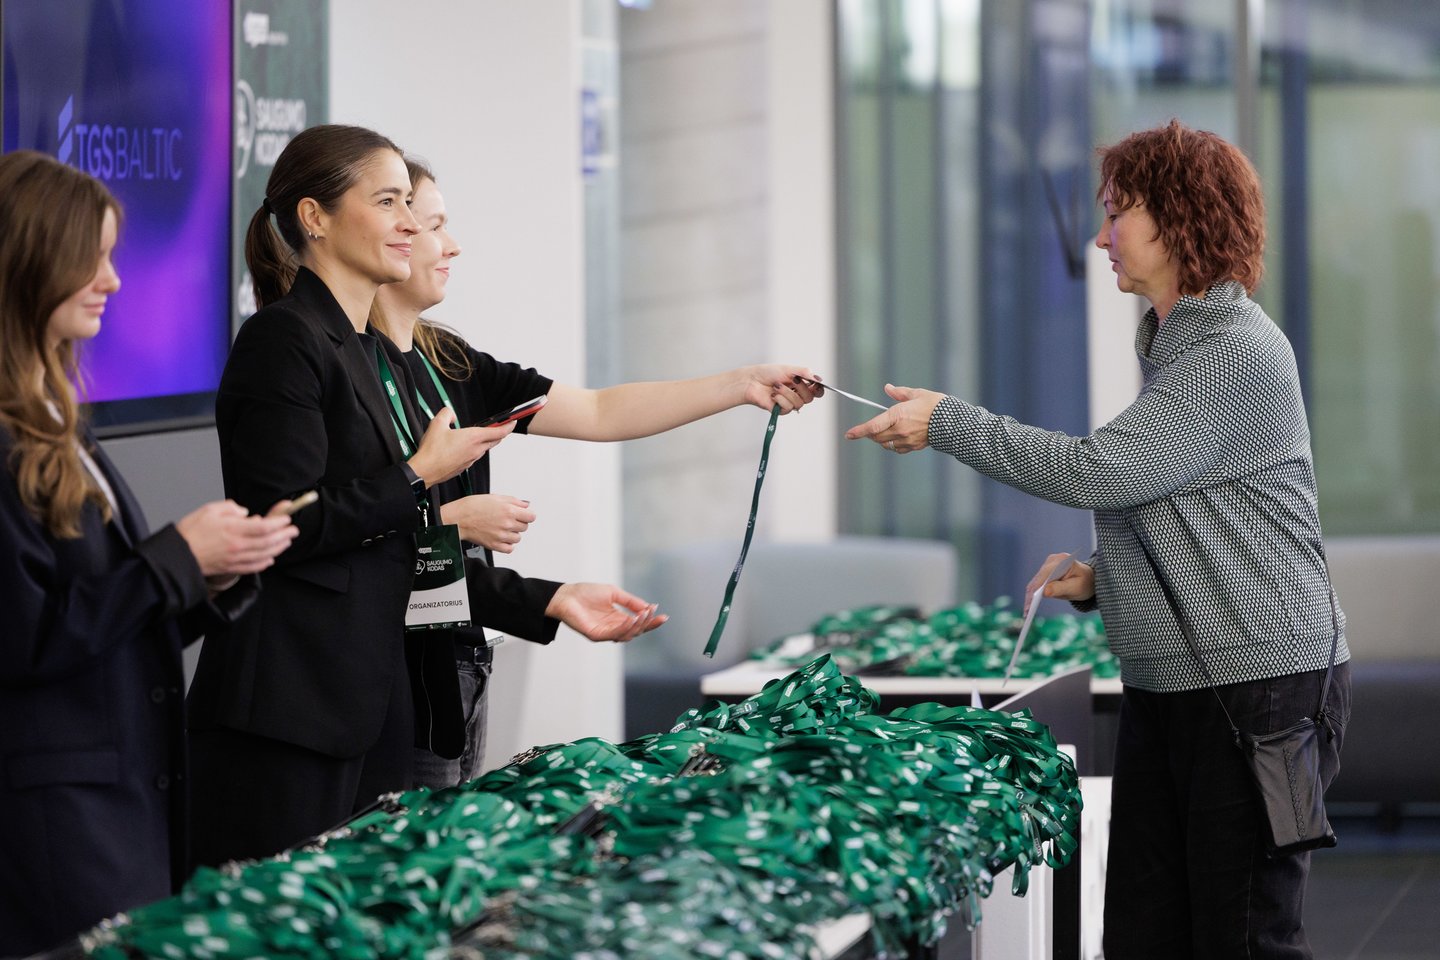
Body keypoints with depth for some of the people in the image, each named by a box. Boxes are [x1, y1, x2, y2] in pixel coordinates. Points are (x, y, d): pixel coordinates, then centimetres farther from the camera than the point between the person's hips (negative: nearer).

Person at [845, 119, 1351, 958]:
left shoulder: (1239, 351, -14)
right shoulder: (1174, 344, 17)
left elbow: (1098, 470, -20)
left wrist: (949, 423, -11)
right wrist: (1101, 582, 8)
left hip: (1256, 679, -10)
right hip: (1166, 684, 10)